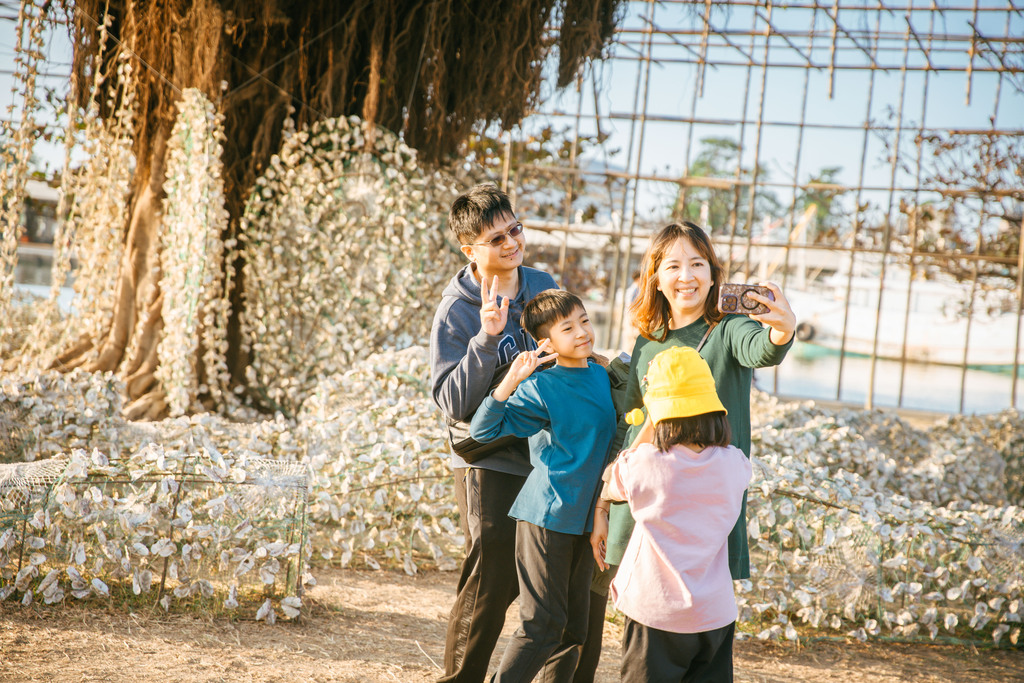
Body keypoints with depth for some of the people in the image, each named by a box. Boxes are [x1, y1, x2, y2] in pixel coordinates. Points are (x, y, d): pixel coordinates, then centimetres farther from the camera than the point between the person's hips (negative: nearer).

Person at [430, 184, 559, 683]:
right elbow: (452, 401, -19)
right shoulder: (456, 311, -12)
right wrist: (487, 337, -28)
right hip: (489, 464, -5)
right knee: (489, 586, -3)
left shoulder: (543, 286, 4)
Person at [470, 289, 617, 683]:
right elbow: (482, 430, -20)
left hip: (586, 517, 7)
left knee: (574, 627, 13)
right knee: (542, 624, -7)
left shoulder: (603, 376, 6)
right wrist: (510, 381, -32)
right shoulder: (541, 387, -13)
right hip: (546, 515, -7)